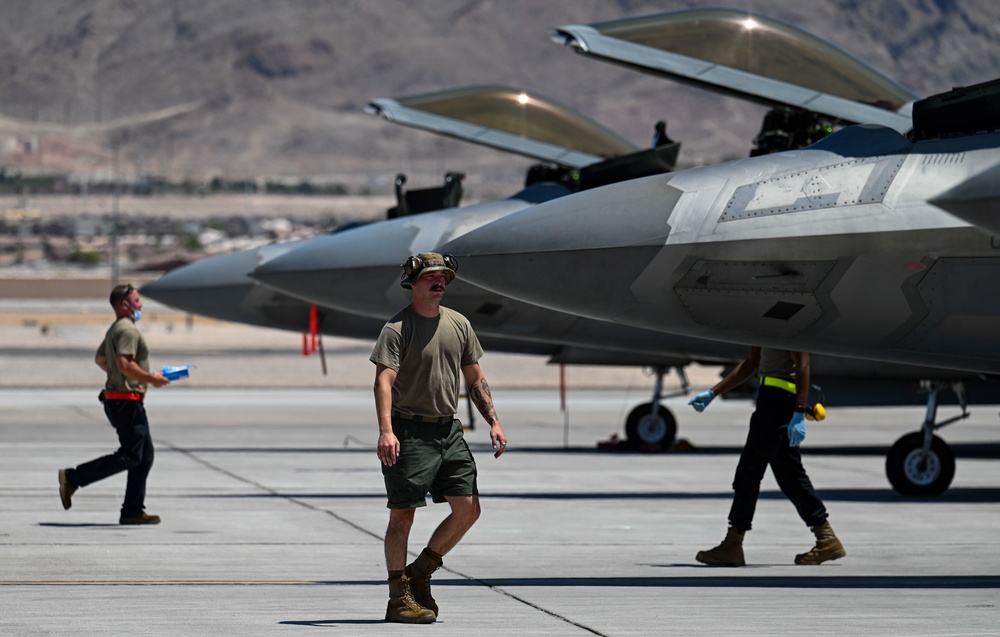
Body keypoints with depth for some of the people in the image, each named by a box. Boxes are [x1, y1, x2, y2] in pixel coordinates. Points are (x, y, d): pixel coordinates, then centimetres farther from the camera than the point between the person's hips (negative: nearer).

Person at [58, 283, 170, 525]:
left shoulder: (115, 329, 18)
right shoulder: (128, 330, -15)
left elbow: (99, 358, 30)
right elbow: (125, 363, -27)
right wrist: (151, 379, -17)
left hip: (118, 400, 11)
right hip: (127, 401, -11)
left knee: (144, 456, 10)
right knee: (129, 456, -10)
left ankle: (133, 511, 9)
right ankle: (72, 478, -8)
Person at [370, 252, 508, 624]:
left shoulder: (459, 325, 11)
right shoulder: (398, 328, -9)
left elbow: (475, 379, 19)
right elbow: (384, 380, -19)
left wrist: (494, 422, 9)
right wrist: (386, 431, -31)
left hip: (448, 430, 7)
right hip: (409, 432, -6)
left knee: (468, 508, 1)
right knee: (402, 515, -3)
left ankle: (420, 572, 18)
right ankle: (399, 598, 1)